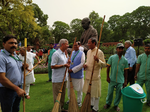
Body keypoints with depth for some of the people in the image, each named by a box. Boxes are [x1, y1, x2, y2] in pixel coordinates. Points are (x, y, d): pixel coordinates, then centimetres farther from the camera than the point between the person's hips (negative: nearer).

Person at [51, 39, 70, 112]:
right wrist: (63, 65, -18)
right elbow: (52, 66, -18)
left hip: (64, 78, 9)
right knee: (57, 96, 5)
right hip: (57, 79, -9)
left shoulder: (64, 54, 13)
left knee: (63, 95, 19)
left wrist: (67, 63, 0)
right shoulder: (56, 54, -15)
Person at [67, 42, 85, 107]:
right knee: (69, 87, 17)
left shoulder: (82, 53, -7)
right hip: (71, 74, 6)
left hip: (78, 74, -5)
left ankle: (79, 102, 29)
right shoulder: (72, 53, 10)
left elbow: (82, 64, -16)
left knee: (79, 89, 9)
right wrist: (69, 69, -4)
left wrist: (73, 70, -19)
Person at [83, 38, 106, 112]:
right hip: (88, 75, 7)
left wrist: (98, 60, -34)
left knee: (95, 93, 7)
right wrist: (85, 64, -1)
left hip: (95, 76, -7)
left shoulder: (99, 52, -14)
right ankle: (91, 104, 43)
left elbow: (104, 64, -16)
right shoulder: (88, 51, 9)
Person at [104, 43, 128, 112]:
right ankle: (108, 103, 34)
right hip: (112, 79, -1)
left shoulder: (125, 60, -1)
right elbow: (108, 67, 0)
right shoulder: (112, 57, -5)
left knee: (119, 93, 12)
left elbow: (125, 71, 5)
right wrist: (107, 76, -3)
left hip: (120, 80, 1)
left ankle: (116, 105, 34)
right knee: (110, 92, 11)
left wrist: (125, 81, 5)